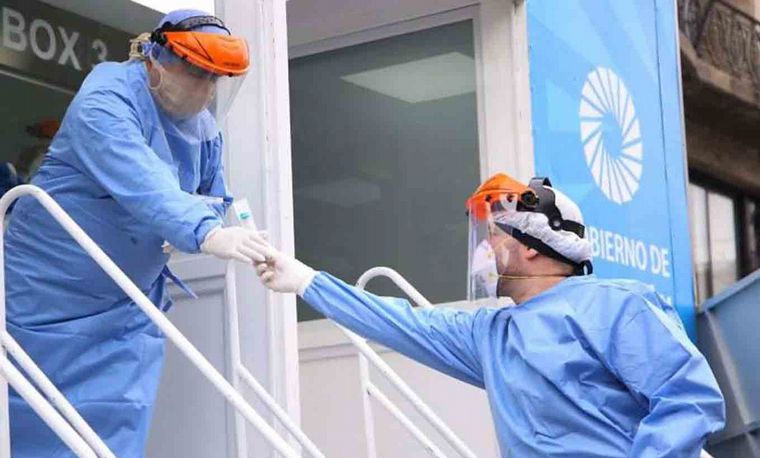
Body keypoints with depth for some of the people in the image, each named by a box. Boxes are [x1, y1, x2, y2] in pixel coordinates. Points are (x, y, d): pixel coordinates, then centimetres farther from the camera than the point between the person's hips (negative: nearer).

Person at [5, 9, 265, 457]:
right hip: (52, 291, -6)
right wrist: (206, 234, -55)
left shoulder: (202, 125, 2)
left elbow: (215, 198, 14)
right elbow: (141, 186, -40)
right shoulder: (106, 102, -23)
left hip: (128, 303, 6)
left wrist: (234, 220, -11)